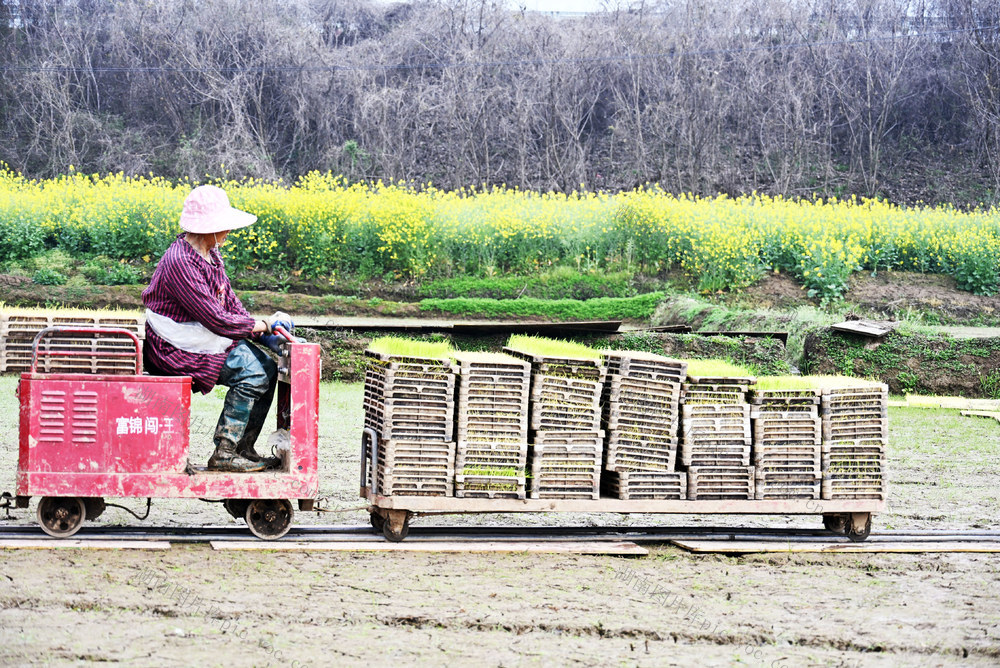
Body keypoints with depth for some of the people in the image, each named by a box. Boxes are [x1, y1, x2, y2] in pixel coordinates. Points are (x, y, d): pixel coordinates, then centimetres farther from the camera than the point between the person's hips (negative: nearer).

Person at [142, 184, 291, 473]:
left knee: (267, 366, 3)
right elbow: (216, 319, -25)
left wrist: (262, 333, -2)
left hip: (206, 338, 10)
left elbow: (229, 301, 13)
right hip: (176, 349, -10)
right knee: (253, 372, -18)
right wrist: (263, 325, -12)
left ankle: (243, 449, 7)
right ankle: (224, 453, -11)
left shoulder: (210, 254, 6)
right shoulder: (181, 263, -25)